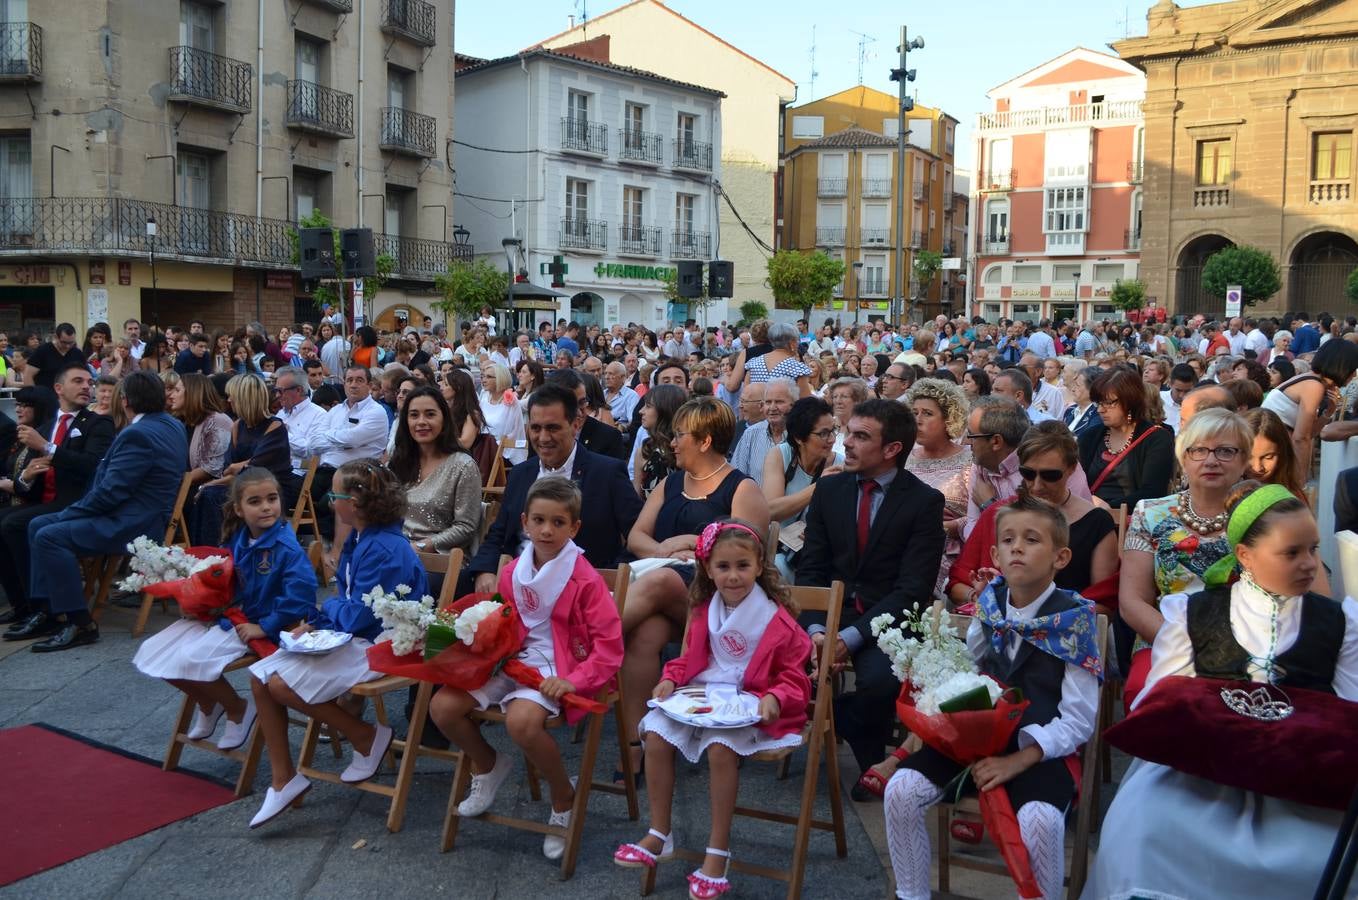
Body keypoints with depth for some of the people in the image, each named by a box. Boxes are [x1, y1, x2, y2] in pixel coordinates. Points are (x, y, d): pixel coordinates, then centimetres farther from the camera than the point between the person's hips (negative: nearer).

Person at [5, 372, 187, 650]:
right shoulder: (171, 424, 11)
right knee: (37, 525, 12)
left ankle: (80, 624, -12)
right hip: (137, 514, 11)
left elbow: (110, 492, -22)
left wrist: (69, 513, -8)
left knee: (49, 537, -18)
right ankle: (47, 611, 12)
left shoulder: (138, 434, -21)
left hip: (134, 524, -11)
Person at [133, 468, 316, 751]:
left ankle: (239, 709, 2)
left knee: (192, 659, -24)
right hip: (224, 616, 8)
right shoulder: (236, 540, 1)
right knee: (151, 652, 3)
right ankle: (207, 703, 24)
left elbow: (301, 591, -32)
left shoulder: (286, 547, -21)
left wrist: (265, 627, -25)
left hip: (255, 626, -8)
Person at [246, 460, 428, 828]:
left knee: (282, 684, -20)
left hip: (380, 646, -10)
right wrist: (317, 622, -2)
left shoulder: (384, 550, -23)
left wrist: (325, 613, -2)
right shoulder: (359, 538, 8)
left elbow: (360, 614, -23)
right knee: (260, 676, 0)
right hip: (349, 633, 10)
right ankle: (283, 780, 7)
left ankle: (368, 738, -3)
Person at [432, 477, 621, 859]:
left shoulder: (585, 580, -12)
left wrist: (573, 681, -24)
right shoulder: (512, 574, 7)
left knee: (521, 720, -35)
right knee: (442, 706, -10)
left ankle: (564, 798, -6)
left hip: (556, 669, -6)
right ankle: (487, 765, 21)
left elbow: (610, 645, -13)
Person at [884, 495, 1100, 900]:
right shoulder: (988, 607, 2)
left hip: (1041, 748, -4)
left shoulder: (1074, 619, -11)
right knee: (902, 789, -15)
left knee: (1039, 818, -33)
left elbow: (1080, 719, -12)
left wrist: (1020, 759, -21)